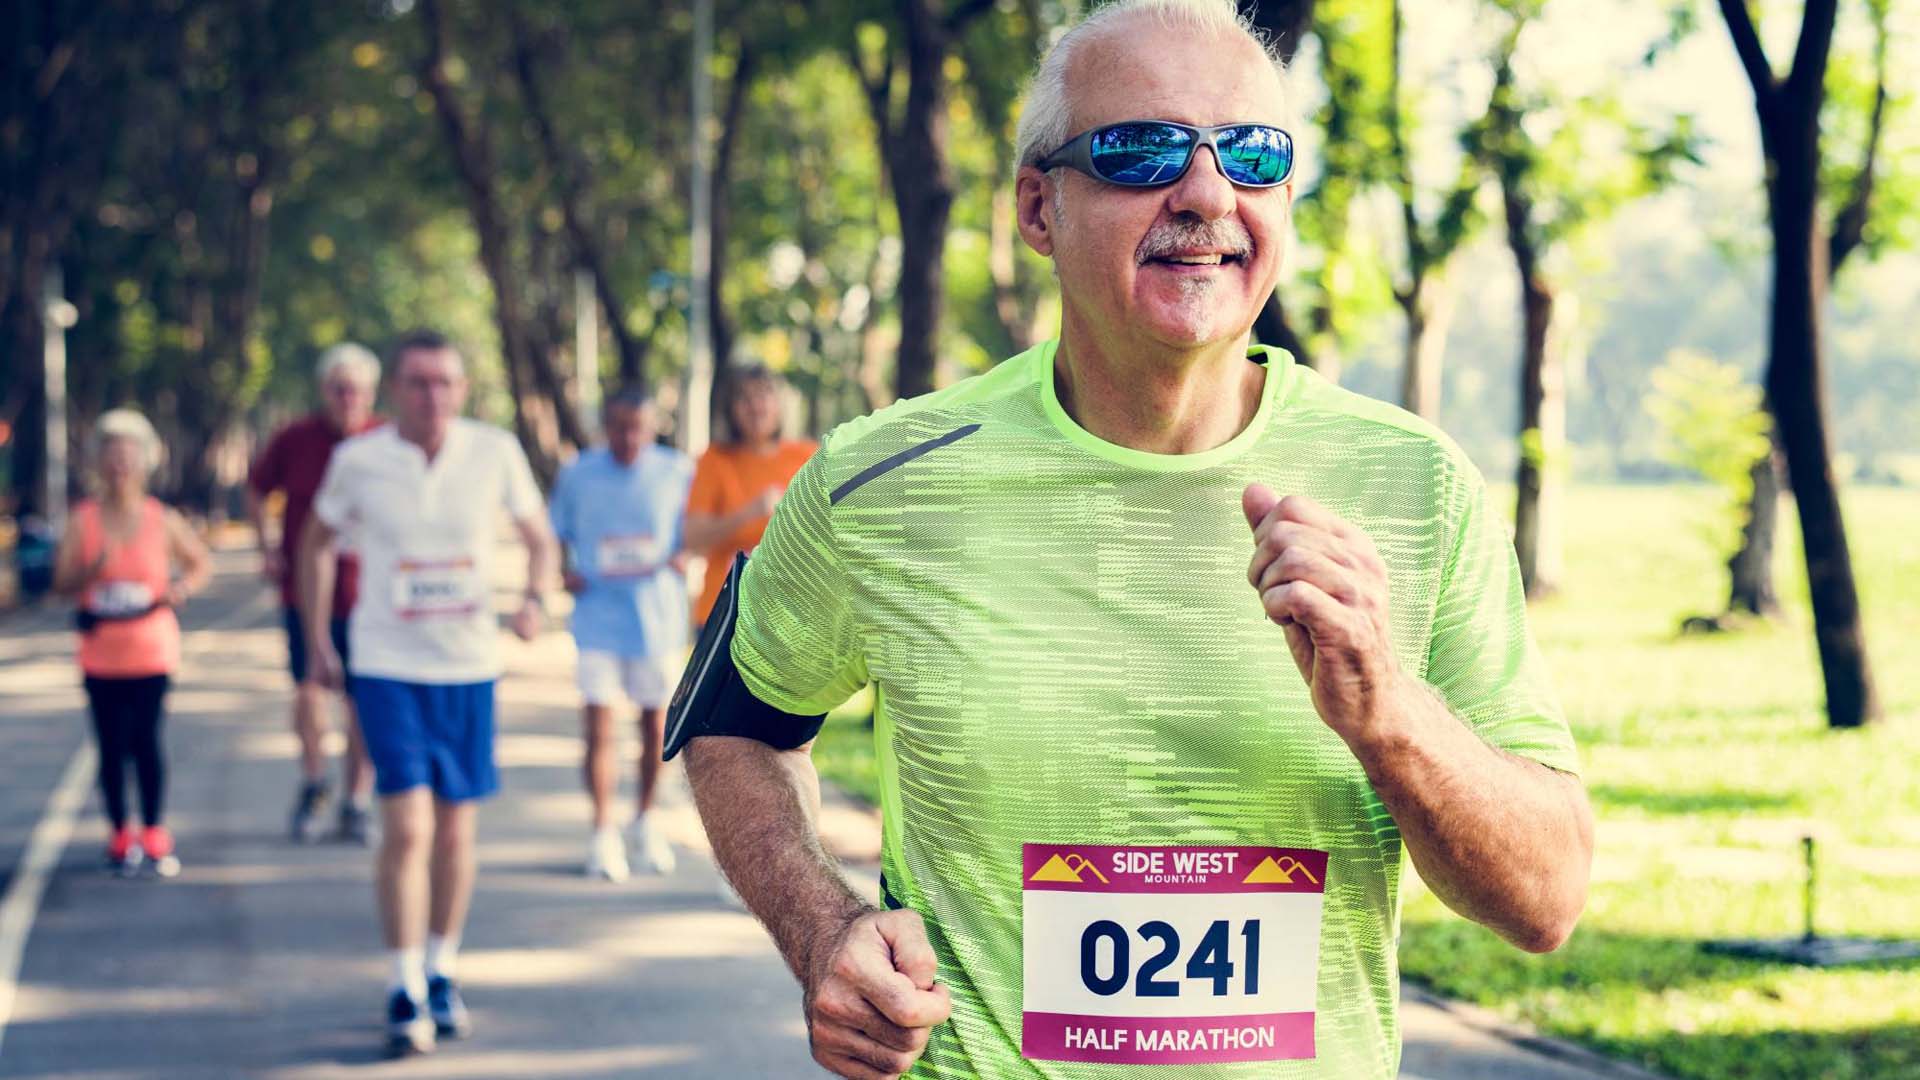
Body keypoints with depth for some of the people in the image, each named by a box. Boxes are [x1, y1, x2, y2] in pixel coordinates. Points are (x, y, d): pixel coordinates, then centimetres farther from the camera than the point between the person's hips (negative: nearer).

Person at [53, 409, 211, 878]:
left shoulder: (163, 521, -1)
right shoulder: (82, 521, -3)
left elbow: (201, 562, 11)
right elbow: (62, 583, -6)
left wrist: (183, 586, -9)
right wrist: (93, 570, -25)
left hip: (152, 651, 0)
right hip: (102, 655, 0)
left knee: (147, 741, -1)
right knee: (112, 747, 4)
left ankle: (154, 834, 11)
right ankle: (121, 835, 16)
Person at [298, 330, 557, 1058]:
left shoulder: (495, 452, -5)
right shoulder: (357, 460, -7)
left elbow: (538, 535, 9)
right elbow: (317, 543, 10)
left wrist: (534, 599, -11)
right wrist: (317, 642, 5)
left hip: (469, 667, 2)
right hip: (387, 666, -2)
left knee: (456, 829, 10)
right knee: (407, 826, -12)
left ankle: (442, 973, 28)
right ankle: (404, 990, -3)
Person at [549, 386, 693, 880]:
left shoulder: (677, 472, 0)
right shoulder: (577, 475, 1)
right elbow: (557, 533, 11)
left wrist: (679, 557, -12)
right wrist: (563, 570, -9)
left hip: (657, 614, 1)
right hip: (598, 617, -1)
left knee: (656, 726, 11)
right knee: (599, 727, -9)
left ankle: (646, 822, 30)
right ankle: (603, 836, -4)